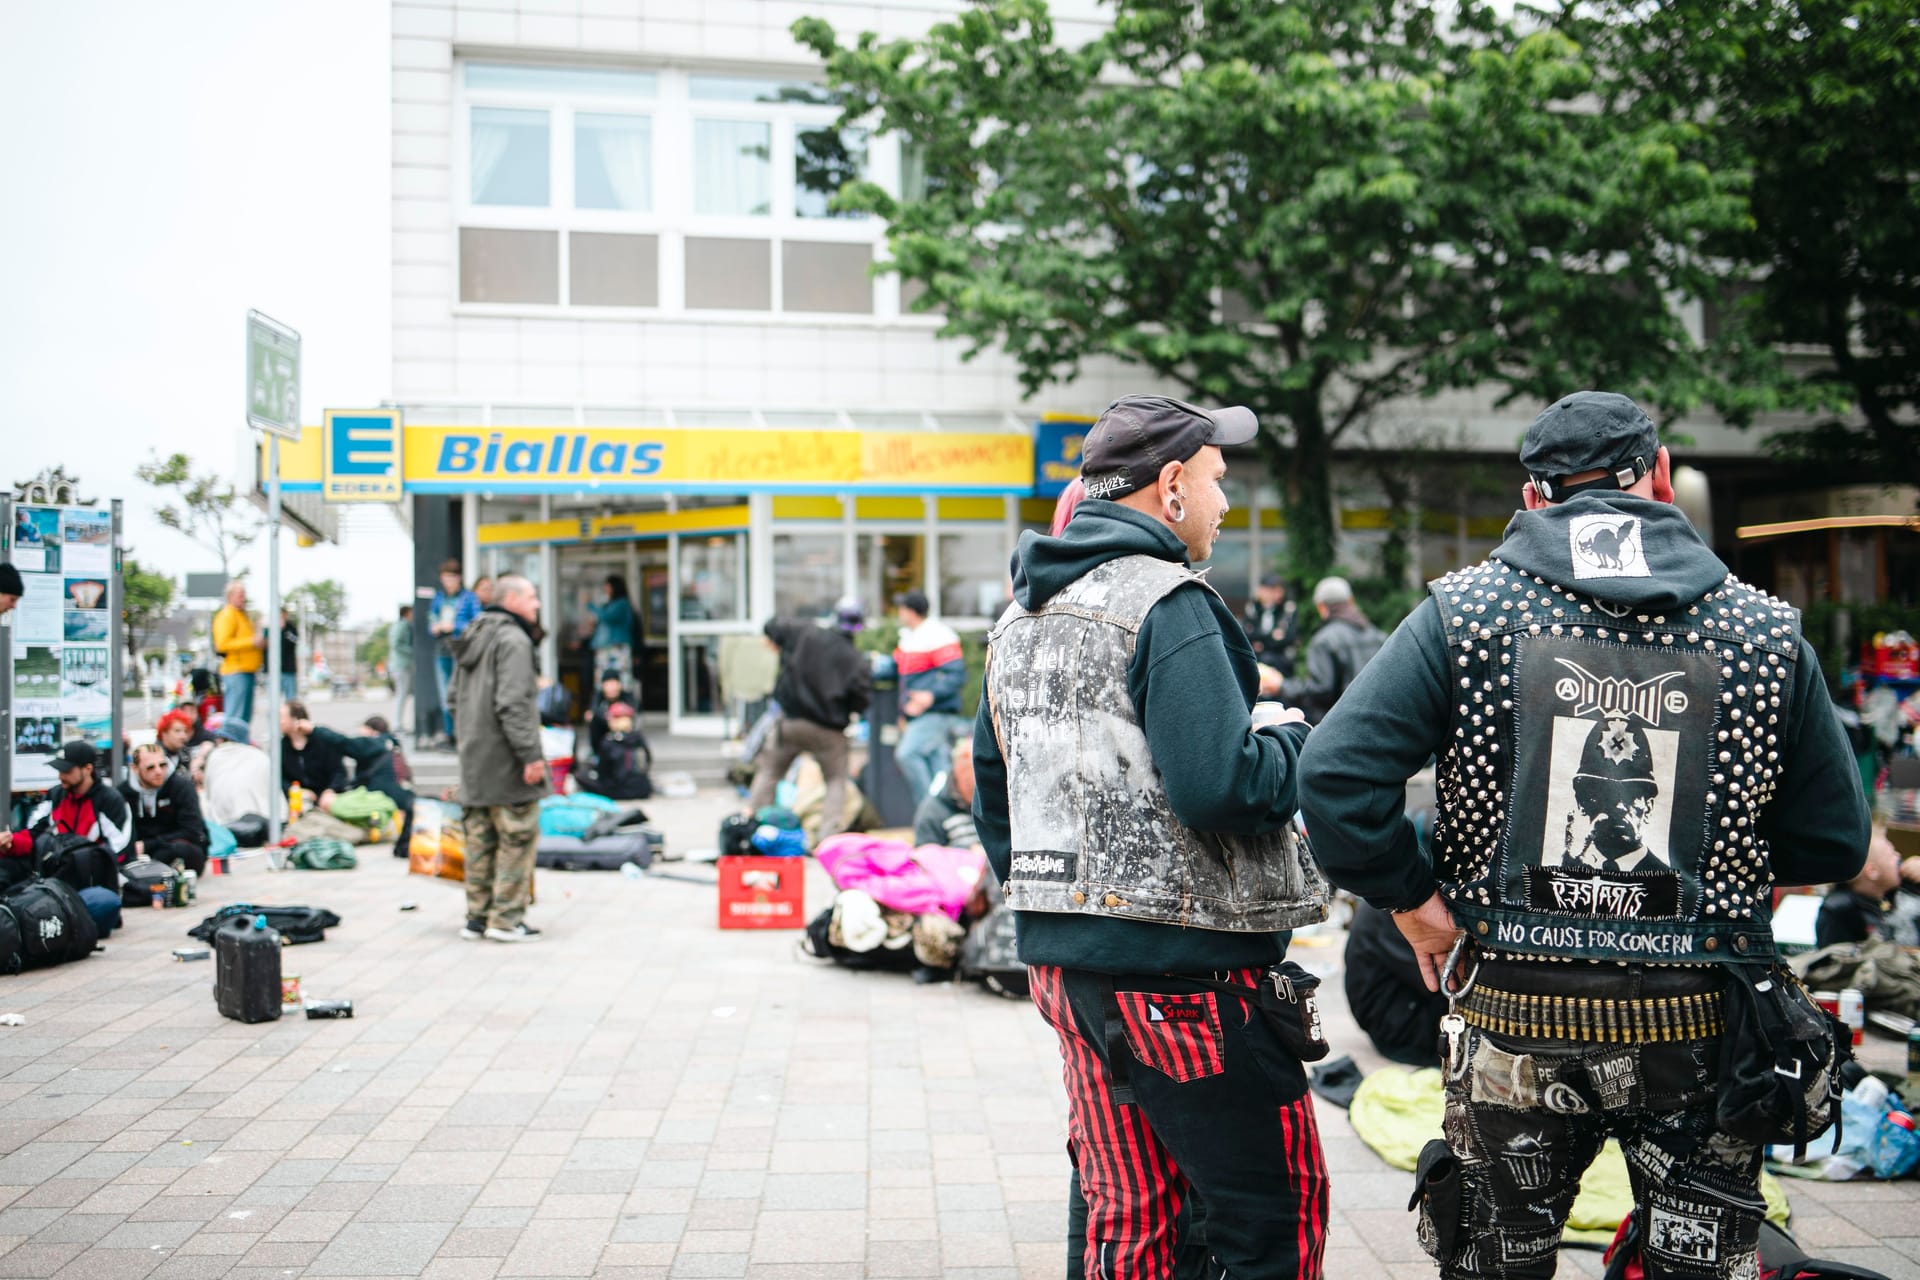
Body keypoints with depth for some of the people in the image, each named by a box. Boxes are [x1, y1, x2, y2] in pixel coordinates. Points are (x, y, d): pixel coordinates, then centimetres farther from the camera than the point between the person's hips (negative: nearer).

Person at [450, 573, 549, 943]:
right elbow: (512, 703, -21)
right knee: (518, 837, -3)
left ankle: (478, 916, 17)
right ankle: (506, 919, -2)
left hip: (474, 760, 9)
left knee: (480, 840, 13)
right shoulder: (513, 640, -13)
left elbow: (456, 698, 21)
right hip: (505, 762, -9)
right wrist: (530, 754, -20)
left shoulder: (472, 638, 17)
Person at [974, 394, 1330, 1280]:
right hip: (1181, 970, -9)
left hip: (1063, 962, 9)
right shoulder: (1168, 604, -13)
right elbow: (1220, 785, -23)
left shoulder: (1019, 618, 15)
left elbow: (992, 795, 20)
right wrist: (1288, 737, -4)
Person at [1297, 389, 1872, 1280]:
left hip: (1512, 1029, 0)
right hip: (1698, 1037, 1)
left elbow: (1336, 773, -17)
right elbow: (1835, 842, 1)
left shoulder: (1464, 612, -7)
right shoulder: (1767, 632, -3)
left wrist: (1413, 899, -4)